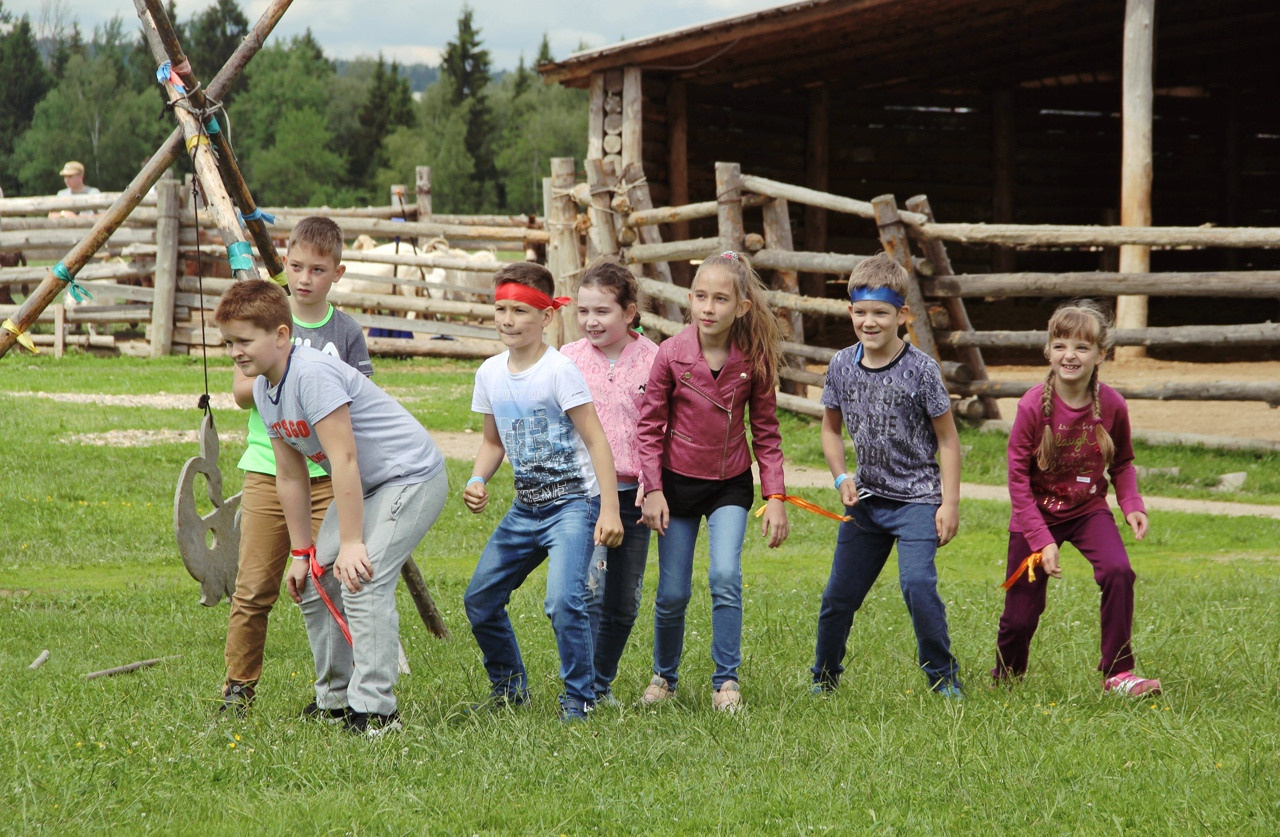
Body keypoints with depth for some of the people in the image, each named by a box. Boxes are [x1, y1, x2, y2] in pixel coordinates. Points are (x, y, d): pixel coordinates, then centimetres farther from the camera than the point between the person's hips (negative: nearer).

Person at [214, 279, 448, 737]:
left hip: (411, 476, -10)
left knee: (362, 580, -23)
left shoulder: (314, 374, -27)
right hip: (365, 487, 10)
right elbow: (290, 476, 9)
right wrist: (301, 551, 8)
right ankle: (334, 700, 21)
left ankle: (375, 711, -21)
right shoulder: (264, 389, 2)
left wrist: (351, 544, -30)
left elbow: (343, 459, -30)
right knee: (316, 583, 9)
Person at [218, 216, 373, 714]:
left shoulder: (346, 333, 5)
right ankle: (239, 687, 8)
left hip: (327, 474, 0)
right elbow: (242, 390, -2)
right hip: (268, 470, 0)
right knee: (254, 588, -2)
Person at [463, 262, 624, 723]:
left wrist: (609, 510, -19)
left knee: (563, 601, -23)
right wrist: (477, 481, -2)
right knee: (480, 597, 9)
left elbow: (596, 441, -14)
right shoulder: (490, 373, 5)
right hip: (525, 507, 7)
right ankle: (509, 686, 29)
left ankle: (579, 698, -7)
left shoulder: (559, 370, -14)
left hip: (573, 503, -7)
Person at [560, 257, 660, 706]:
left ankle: (602, 684, 26)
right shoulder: (567, 360, 2)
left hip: (632, 494, 1)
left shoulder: (652, 360, 0)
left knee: (624, 602, 8)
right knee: (589, 586, -19)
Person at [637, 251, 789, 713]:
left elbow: (765, 432, -1)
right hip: (678, 483, 0)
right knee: (673, 593, 5)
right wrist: (652, 489, -9)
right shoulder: (672, 354, -12)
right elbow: (650, 426, -4)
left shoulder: (753, 359, -10)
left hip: (730, 484, 0)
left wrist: (775, 496, -5)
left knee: (725, 576, -18)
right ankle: (664, 676, 28)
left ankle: (726, 681, -6)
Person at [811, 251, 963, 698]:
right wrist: (842, 478, -1)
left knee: (917, 583, -22)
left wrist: (950, 503, -10)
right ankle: (824, 679, 29)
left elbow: (947, 438, -7)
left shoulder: (920, 369, -13)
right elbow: (831, 427, 14)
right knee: (839, 594, 10)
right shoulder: (841, 366, -1)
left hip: (917, 498, -5)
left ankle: (944, 678, -8)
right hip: (866, 498, 5)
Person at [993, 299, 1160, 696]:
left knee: (1118, 572, -25)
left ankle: (1117, 674, -13)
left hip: (1088, 510, 2)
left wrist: (1132, 504, -11)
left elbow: (1122, 463, 6)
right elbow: (1018, 475, -14)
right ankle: (1005, 681, 32)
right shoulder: (1033, 405, -19)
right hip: (1037, 513, -2)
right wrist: (1041, 540, -18)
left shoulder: (1111, 404, -12)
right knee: (1021, 615, 2)